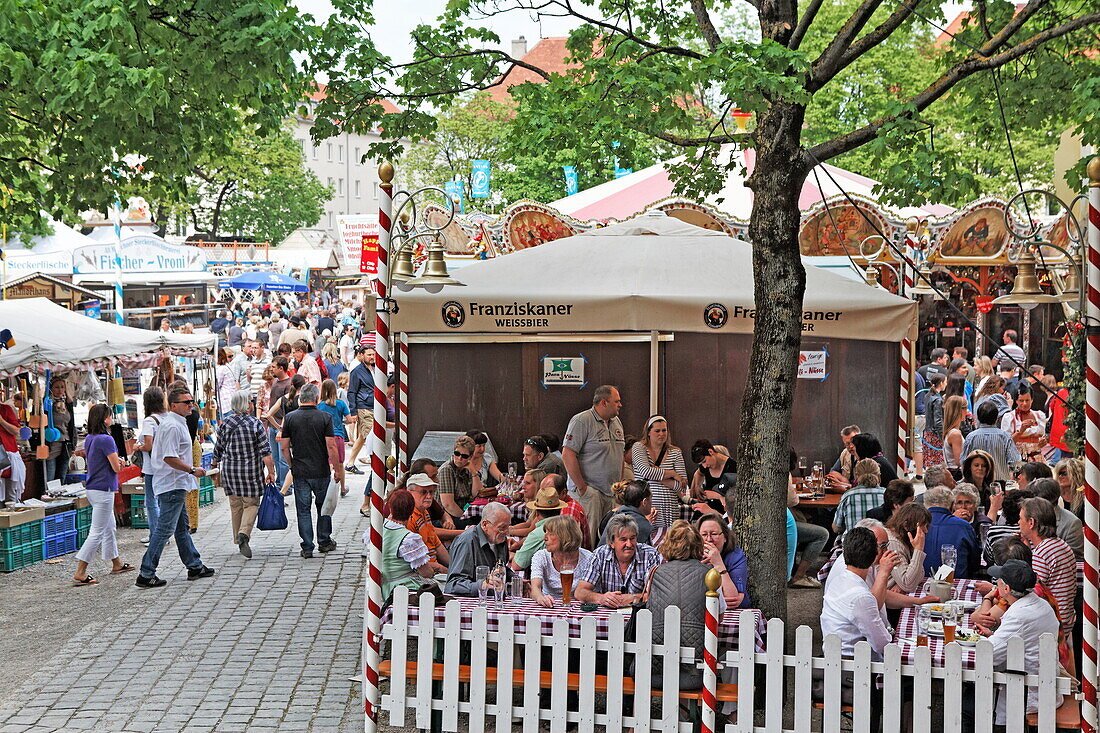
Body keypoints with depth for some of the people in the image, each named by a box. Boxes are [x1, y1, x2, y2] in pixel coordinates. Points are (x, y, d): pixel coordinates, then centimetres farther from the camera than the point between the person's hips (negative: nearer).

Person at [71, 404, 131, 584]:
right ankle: (80, 573, -8)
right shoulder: (106, 439, -19)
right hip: (104, 490, -9)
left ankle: (116, 564, 33)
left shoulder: (89, 439, 8)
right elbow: (117, 468, -18)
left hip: (92, 488, 9)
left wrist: (115, 459, 9)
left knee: (109, 527, 21)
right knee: (97, 532, -6)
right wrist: (118, 462, 5)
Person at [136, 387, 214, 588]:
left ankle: (194, 566, 29)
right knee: (164, 530, -8)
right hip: (173, 485, -11)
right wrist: (192, 470, -18)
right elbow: (169, 458, -25)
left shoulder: (166, 422, 15)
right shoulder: (172, 426, -19)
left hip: (174, 485, 11)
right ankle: (146, 575, -7)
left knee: (182, 526, 18)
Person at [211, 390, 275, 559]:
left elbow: (219, 449, 8)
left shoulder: (225, 424, -1)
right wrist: (271, 472, -7)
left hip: (230, 471, 3)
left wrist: (215, 463, 27)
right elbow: (265, 451, -12)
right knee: (251, 503, 4)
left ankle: (239, 540, 19)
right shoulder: (255, 423, -9)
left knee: (235, 506, 13)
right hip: (252, 470, -3)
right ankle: (244, 533, -18)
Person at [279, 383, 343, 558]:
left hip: (300, 471, 1)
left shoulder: (290, 418, -2)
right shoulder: (324, 417, -7)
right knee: (324, 507, 16)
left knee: (303, 509, 5)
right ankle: (324, 542, 24)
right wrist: (337, 470, 0)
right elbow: (331, 447, -10)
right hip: (321, 471, -1)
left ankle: (307, 547, 4)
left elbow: (285, 447, 0)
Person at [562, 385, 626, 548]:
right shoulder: (581, 421, -9)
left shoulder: (616, 422, 17)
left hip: (611, 492, 8)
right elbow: (567, 455, -15)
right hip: (589, 490, -8)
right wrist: (582, 487, -16)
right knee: (587, 536, -12)